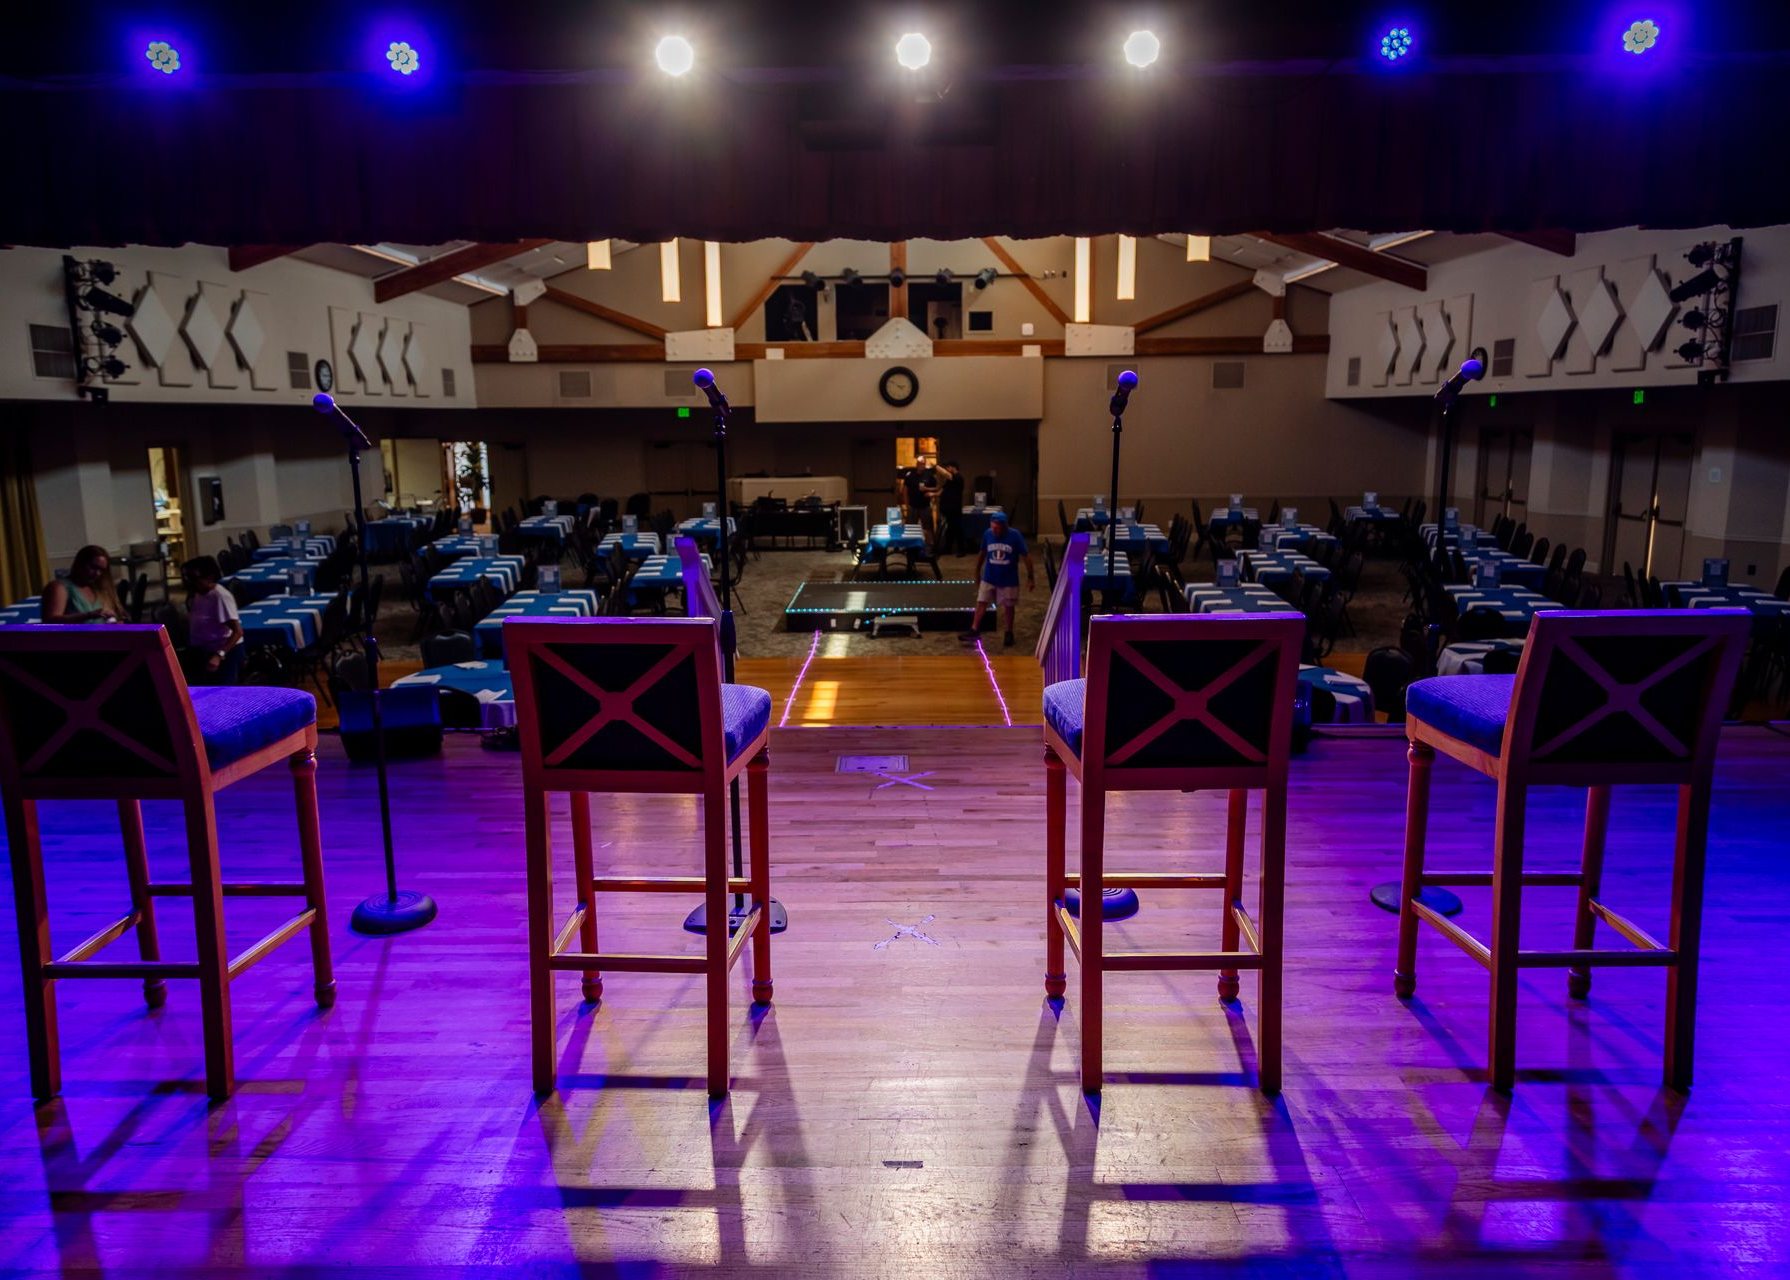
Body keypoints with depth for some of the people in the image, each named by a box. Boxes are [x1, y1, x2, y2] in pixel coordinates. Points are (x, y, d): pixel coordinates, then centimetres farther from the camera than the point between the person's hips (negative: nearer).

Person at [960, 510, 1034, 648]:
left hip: (1009, 580, -2)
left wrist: (1030, 577, -10)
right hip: (989, 578, 2)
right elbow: (982, 553, 7)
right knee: (981, 603, 1)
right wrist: (977, 571, 16)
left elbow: (1026, 556, -10)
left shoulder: (1014, 536, -17)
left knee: (1008, 606, 11)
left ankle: (1009, 633, 25)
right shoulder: (987, 534, -10)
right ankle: (974, 630, 10)